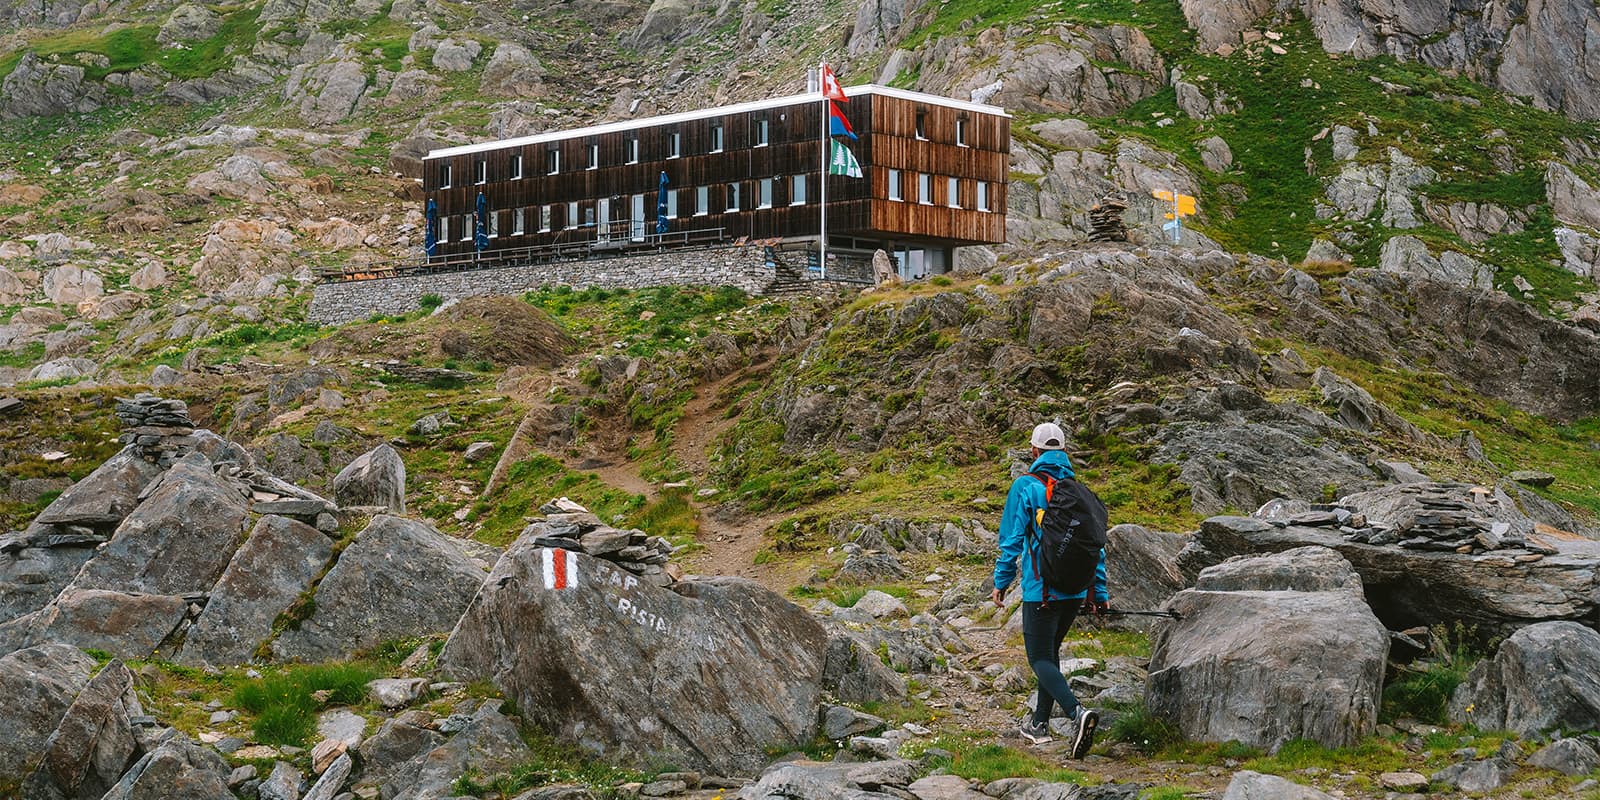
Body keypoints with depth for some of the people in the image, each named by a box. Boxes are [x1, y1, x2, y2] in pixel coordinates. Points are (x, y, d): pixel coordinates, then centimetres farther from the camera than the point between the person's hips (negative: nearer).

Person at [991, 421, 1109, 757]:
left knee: (1040, 658, -3)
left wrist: (1001, 583, 3)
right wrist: (1099, 593, 15)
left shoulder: (1025, 486, -6)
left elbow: (1012, 539, -7)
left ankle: (1077, 712, -26)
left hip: (1041, 589, -6)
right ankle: (1040, 723, 27)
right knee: (1050, 651, 21)